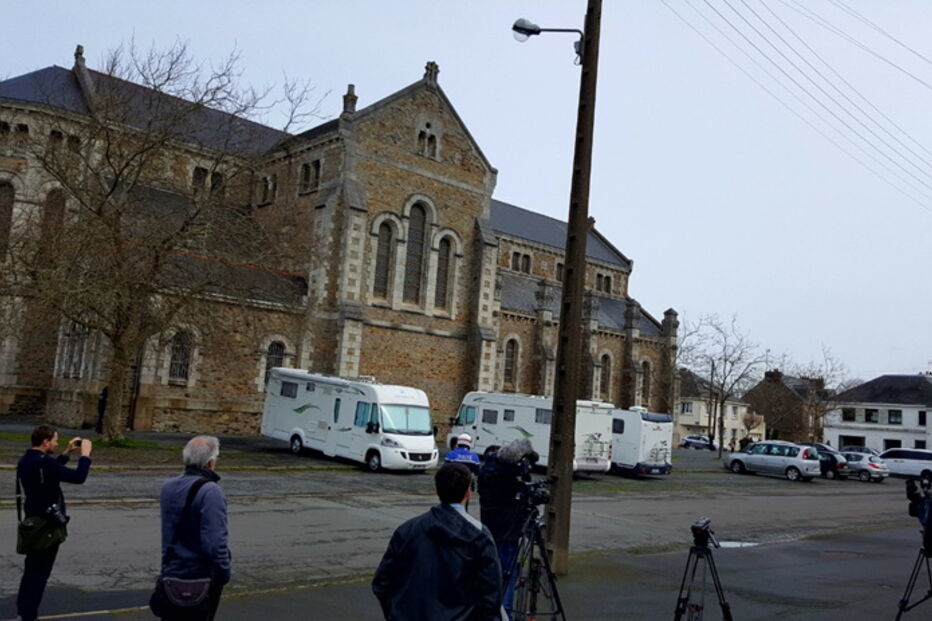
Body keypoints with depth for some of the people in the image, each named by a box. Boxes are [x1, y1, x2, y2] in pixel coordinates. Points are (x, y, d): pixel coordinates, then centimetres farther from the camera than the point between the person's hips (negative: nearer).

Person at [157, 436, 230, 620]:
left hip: (171, 572, 7)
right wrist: (224, 574, -15)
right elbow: (216, 541, -25)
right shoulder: (210, 492, -23)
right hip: (202, 577, -7)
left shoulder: (168, 487, 3)